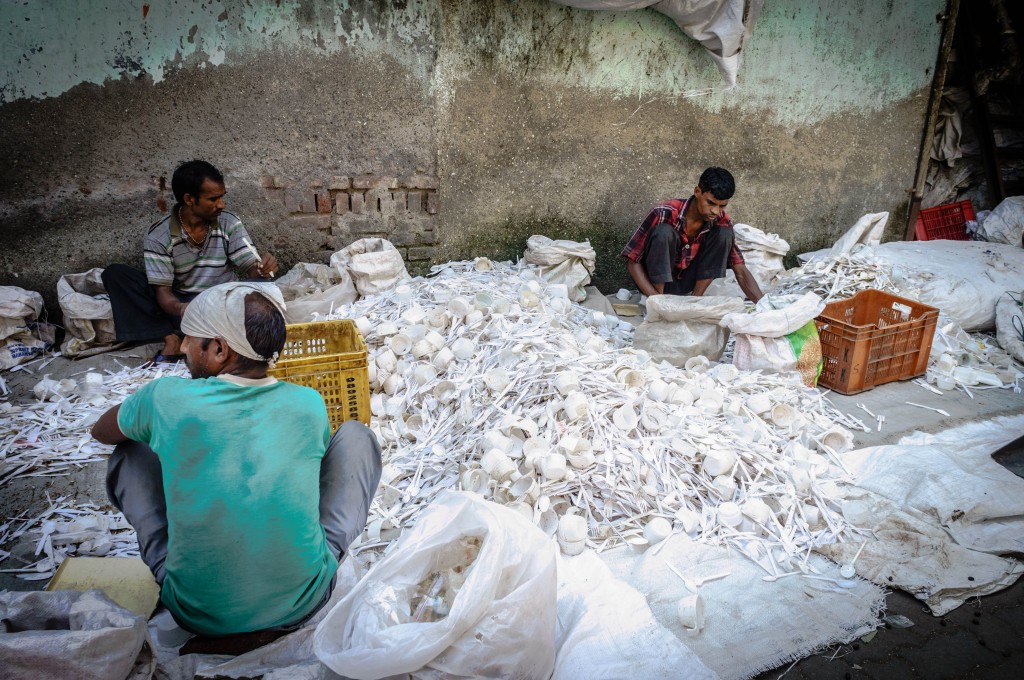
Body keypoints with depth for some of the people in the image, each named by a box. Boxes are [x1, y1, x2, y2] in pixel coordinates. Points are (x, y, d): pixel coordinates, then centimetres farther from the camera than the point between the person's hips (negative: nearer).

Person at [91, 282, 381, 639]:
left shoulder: (167, 398, -12)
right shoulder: (309, 405, -9)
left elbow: (101, 431, 12)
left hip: (199, 617, 0)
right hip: (303, 605, 0)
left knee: (128, 454, 16)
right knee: (355, 434, 13)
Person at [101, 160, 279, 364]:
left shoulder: (229, 223, -4)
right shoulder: (159, 235, -7)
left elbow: (250, 269, -8)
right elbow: (162, 290, -12)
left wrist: (261, 269, -34)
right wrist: (178, 308, -36)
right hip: (178, 304, 1)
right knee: (115, 274, -17)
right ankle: (171, 339, -27)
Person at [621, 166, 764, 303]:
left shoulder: (722, 222, -13)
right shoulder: (665, 213, -25)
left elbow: (740, 270, -12)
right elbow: (632, 261, -23)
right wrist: (655, 298, -36)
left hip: (688, 283, 4)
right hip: (657, 280, -3)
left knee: (723, 234, -17)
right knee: (663, 232, -31)